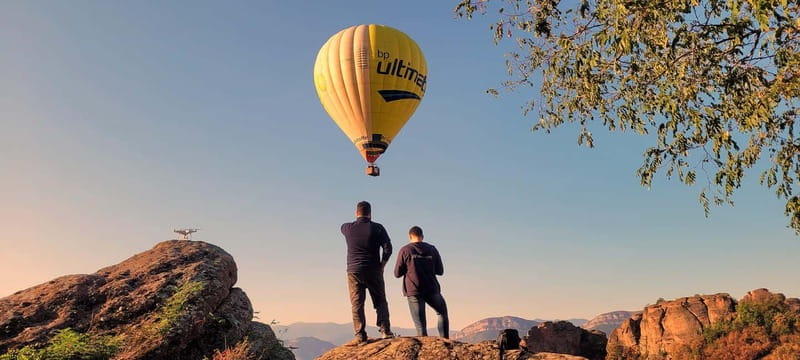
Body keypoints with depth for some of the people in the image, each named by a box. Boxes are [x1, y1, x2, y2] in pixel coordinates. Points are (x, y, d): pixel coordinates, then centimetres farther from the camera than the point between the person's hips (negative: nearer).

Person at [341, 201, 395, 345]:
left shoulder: (347, 228, 1)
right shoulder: (377, 228, -3)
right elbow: (388, 248, -7)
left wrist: (359, 220, 41)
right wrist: (382, 265, 4)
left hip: (354, 271, 0)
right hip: (373, 271, 0)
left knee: (357, 304, 2)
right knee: (380, 302, 10)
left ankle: (360, 336, -1)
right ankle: (385, 330, 1)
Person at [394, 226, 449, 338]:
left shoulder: (405, 250, -2)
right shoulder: (432, 249, 5)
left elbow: (397, 273, -1)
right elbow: (440, 271, 8)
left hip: (413, 291, -2)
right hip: (432, 289, 2)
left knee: (420, 324, 1)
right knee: (442, 313, 22)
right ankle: (445, 341, 15)